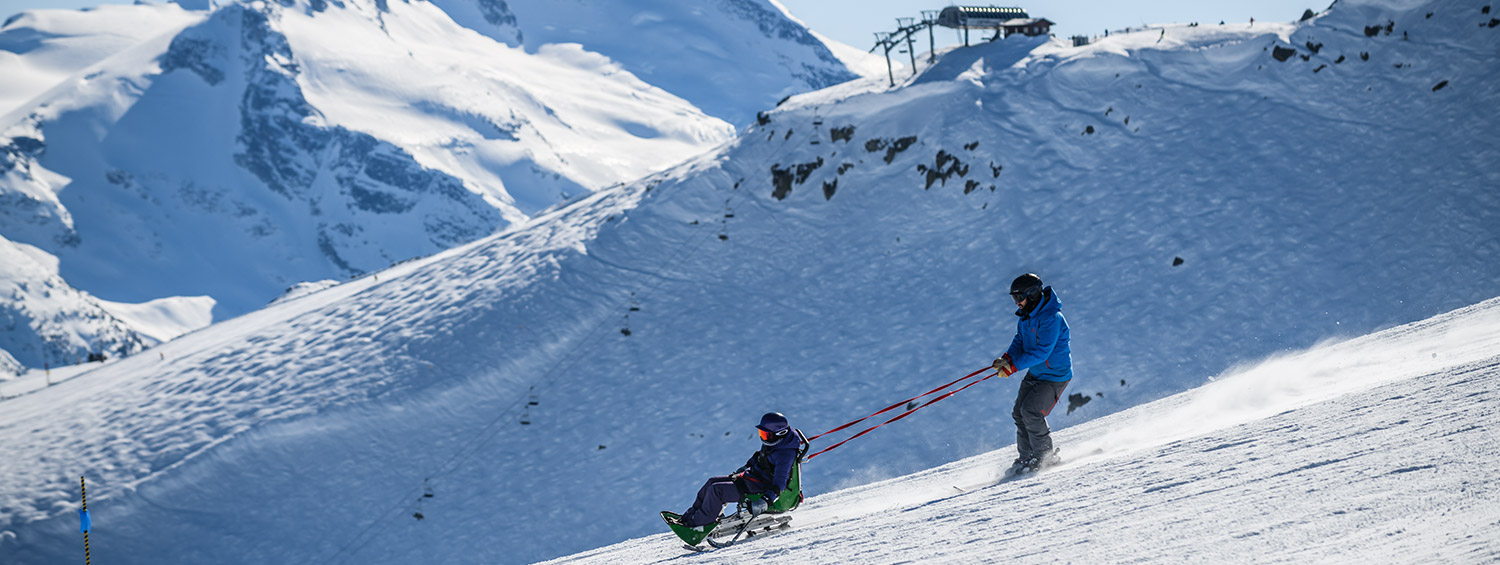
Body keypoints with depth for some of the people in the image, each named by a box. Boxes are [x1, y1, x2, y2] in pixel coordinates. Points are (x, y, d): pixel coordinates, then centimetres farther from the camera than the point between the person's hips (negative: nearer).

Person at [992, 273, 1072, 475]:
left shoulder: (1051, 318, -27)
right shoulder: (1025, 315, 2)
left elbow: (1041, 352, -30)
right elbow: (1020, 340, 13)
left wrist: (1014, 365, -32)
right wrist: (1007, 357, -7)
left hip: (1054, 376, -9)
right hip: (1035, 373, 9)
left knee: (1031, 411, -18)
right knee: (1019, 413, 4)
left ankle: (1046, 456, -3)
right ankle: (1026, 457, 16)